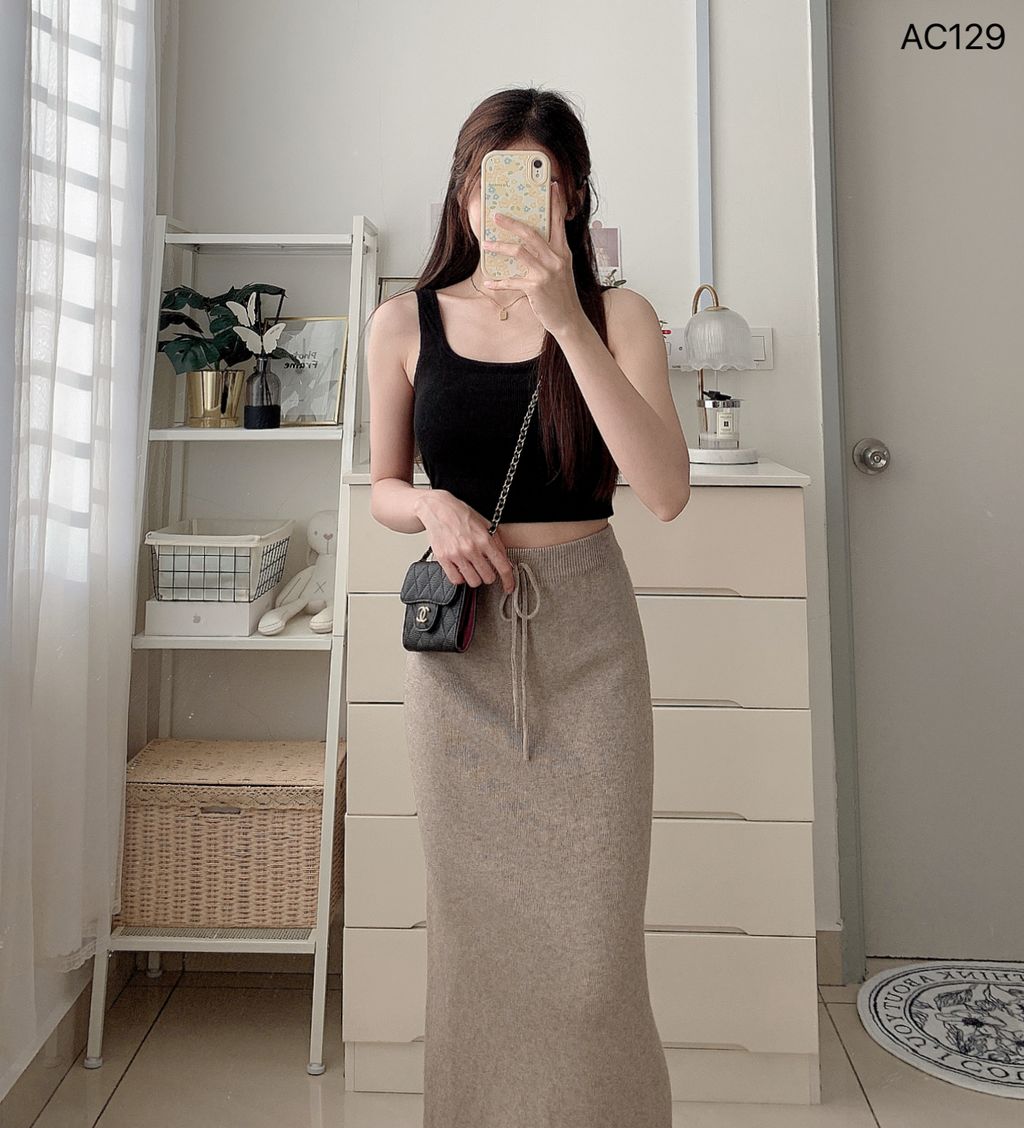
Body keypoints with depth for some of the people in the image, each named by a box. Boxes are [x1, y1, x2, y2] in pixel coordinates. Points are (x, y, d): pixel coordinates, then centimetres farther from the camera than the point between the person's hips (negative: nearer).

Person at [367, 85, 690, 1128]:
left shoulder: (615, 316, 1)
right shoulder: (406, 324, 4)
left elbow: (664, 490, -13)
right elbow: (383, 488, 12)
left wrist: (567, 321, -19)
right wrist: (433, 508, -11)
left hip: (587, 633, -1)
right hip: (458, 635, 1)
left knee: (590, 934, 2)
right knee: (475, 925, 11)